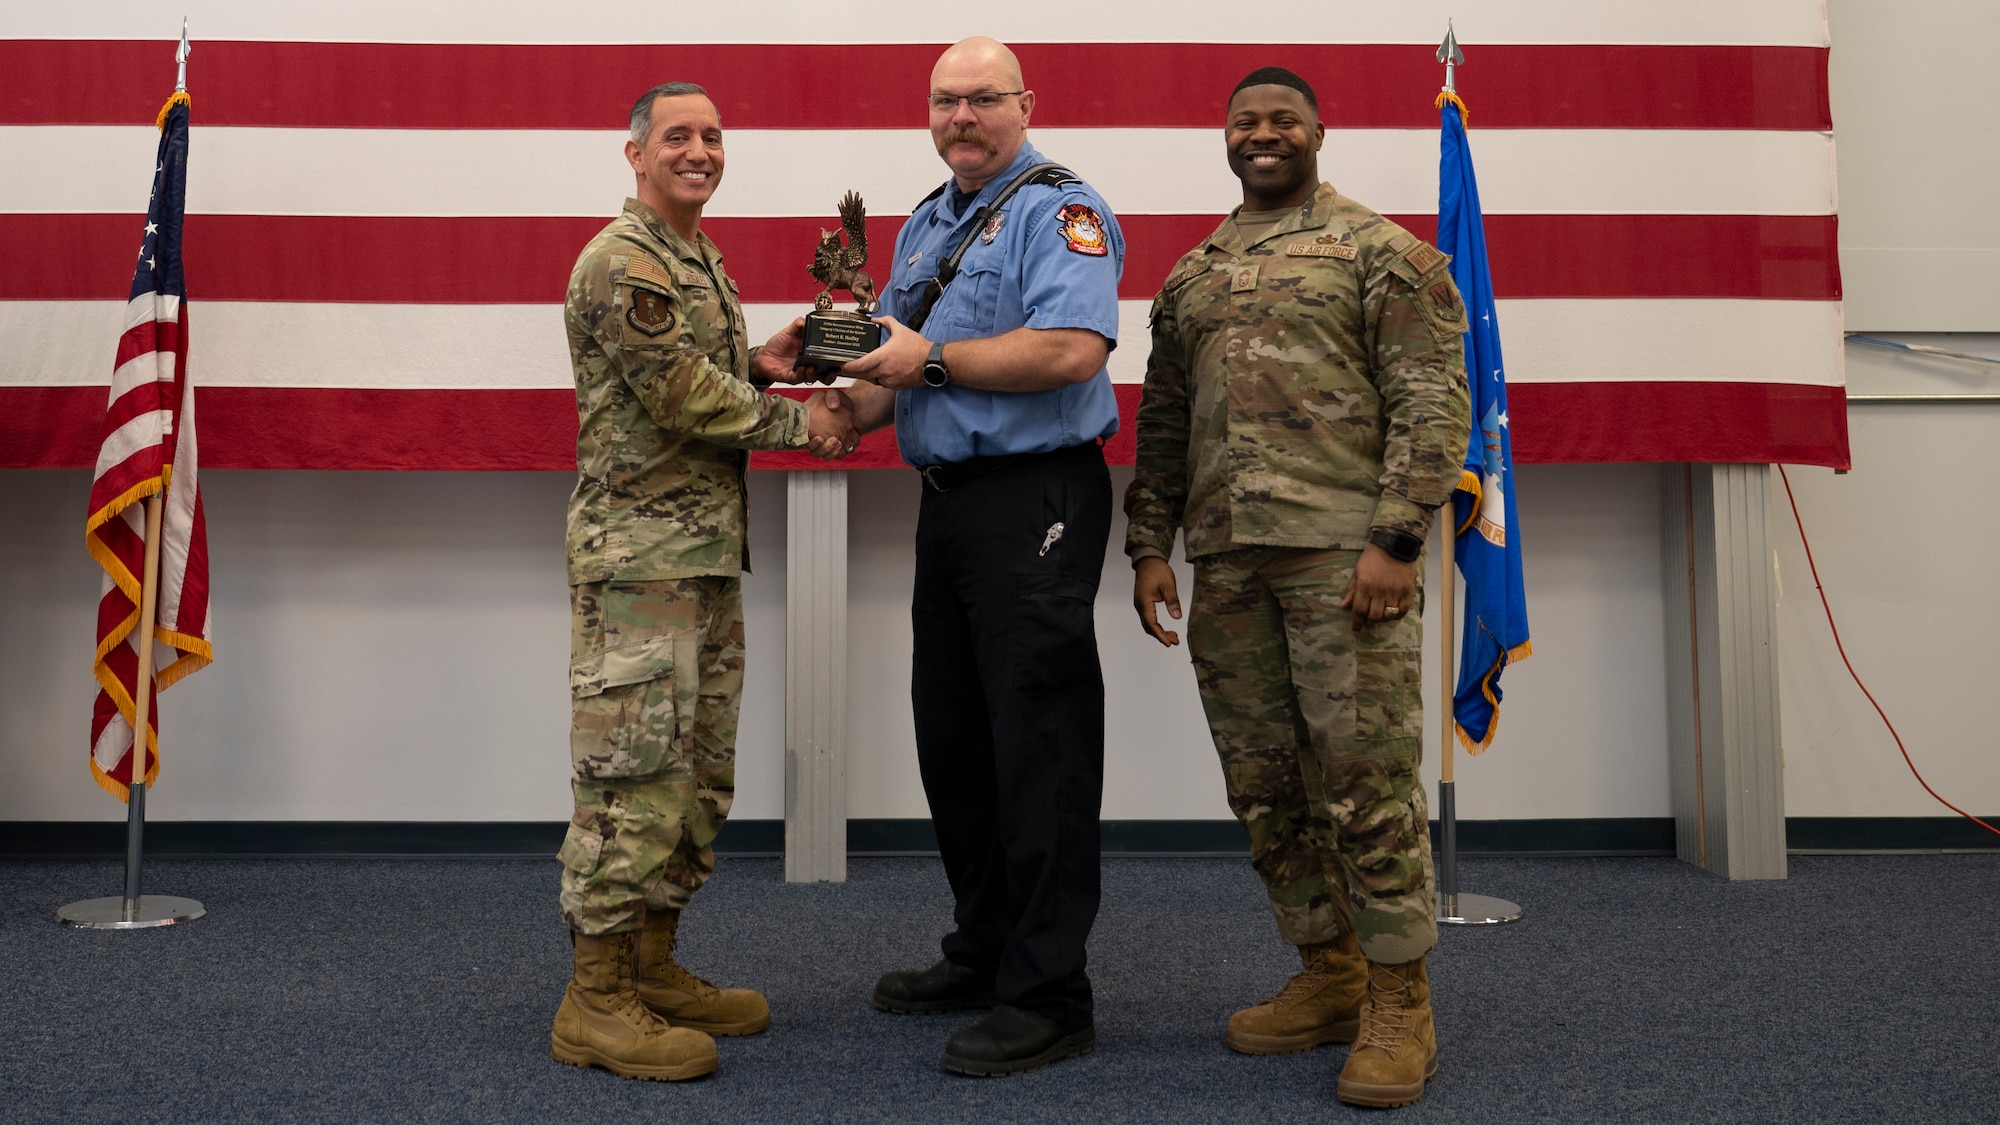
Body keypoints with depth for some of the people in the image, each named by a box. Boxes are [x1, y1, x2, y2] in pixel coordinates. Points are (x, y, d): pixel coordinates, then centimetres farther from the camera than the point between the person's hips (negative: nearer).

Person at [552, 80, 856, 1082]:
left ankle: (654, 967, 25)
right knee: (633, 773, -7)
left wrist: (758, 363, 7)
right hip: (639, 556, -10)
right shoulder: (623, 262, -11)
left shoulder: (700, 259, 20)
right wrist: (800, 422, -8)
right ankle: (595, 1001, 2)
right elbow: (683, 398, -17)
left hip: (707, 554, 10)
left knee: (698, 773, 14)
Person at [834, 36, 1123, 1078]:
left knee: (1039, 750, -5)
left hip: (1035, 502, -9)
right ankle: (986, 951, 29)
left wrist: (935, 358, -16)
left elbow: (1072, 349, -23)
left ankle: (1047, 997, 3)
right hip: (946, 502, 9)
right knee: (952, 738, 15)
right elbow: (897, 364, 24)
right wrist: (845, 413, 4)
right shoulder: (925, 226, 20)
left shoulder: (1059, 210, -8)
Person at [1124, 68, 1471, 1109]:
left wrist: (1395, 538, -15)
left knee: (1363, 775, -6)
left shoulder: (1380, 251, 3)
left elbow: (1432, 401, -5)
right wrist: (1148, 545, 11)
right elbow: (1163, 425, 21)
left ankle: (1400, 1001, 7)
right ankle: (1328, 975, 22)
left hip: (1342, 552, -5)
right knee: (1264, 782, 8)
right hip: (1227, 563, 6)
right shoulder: (1189, 278, 20)